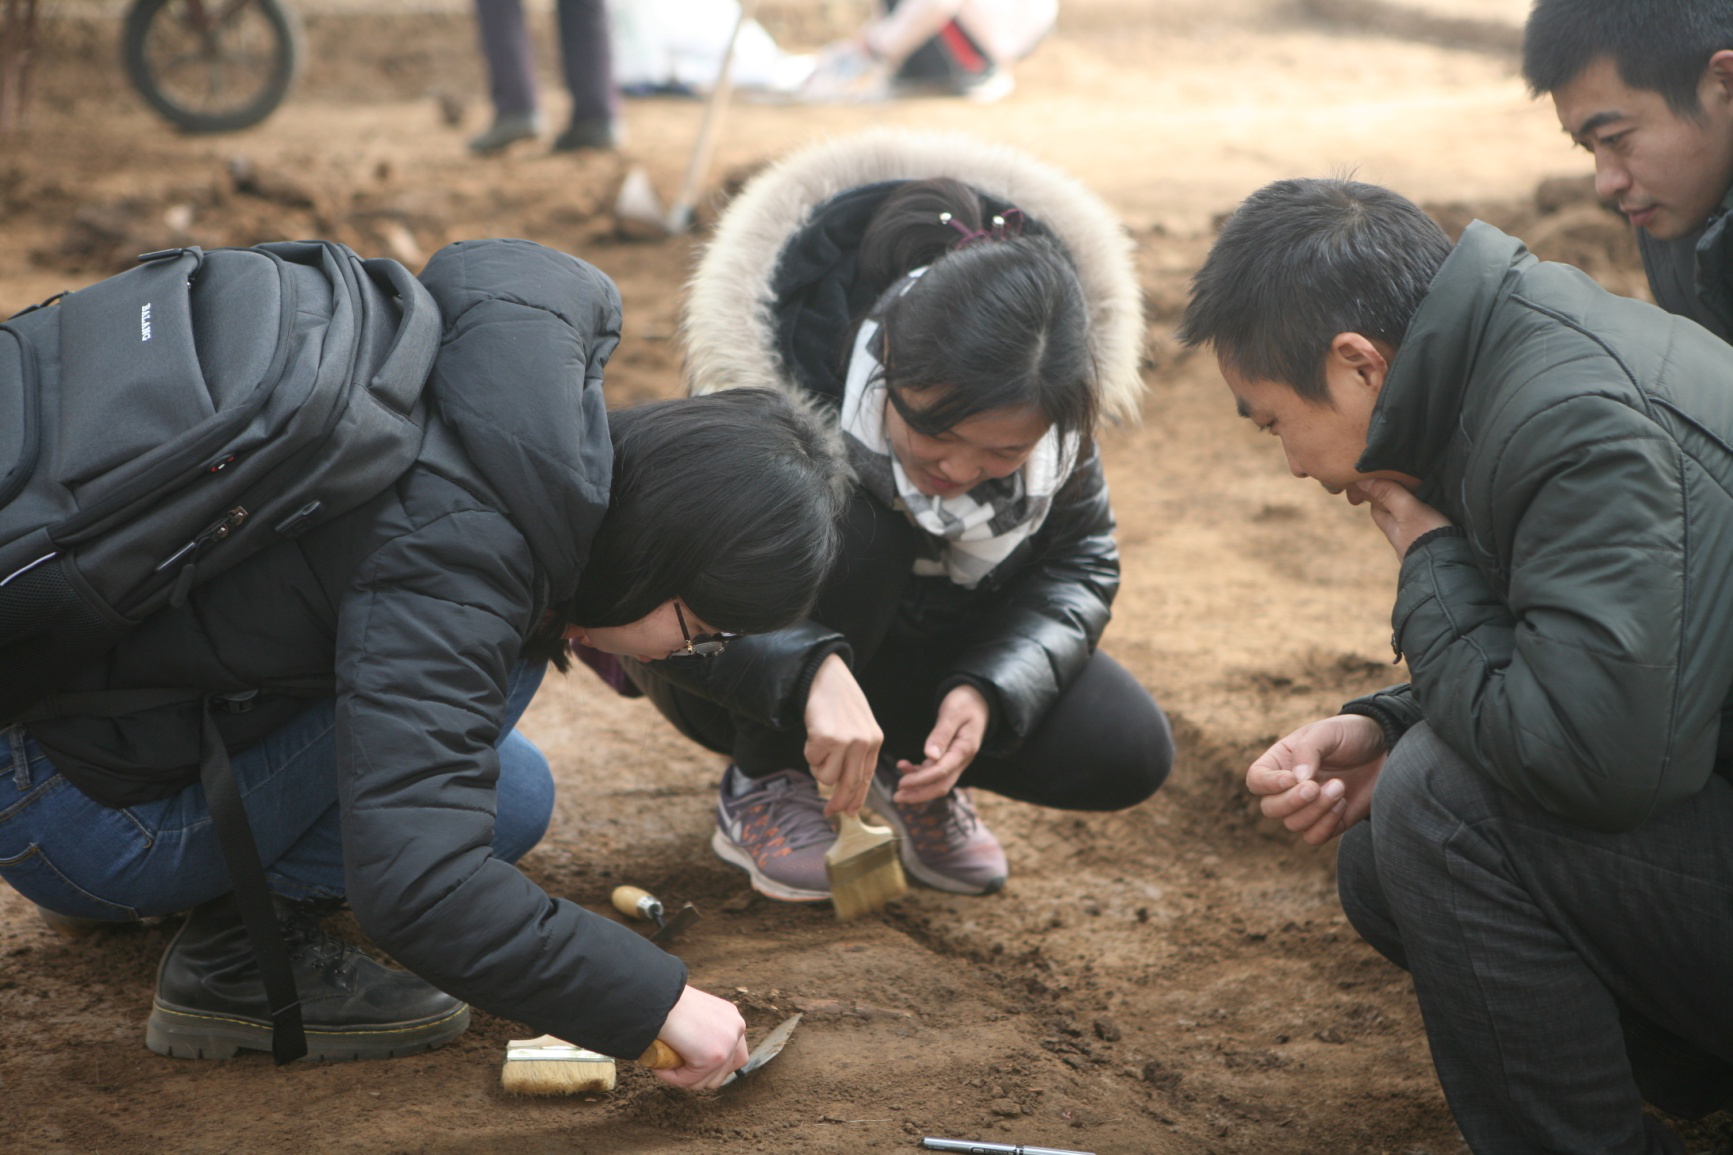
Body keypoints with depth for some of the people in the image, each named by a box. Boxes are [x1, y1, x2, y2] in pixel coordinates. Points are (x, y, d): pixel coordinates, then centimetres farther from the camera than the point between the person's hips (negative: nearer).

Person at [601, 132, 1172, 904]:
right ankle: (764, 787, -13)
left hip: (920, 649, 4)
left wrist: (990, 689, -30)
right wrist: (810, 672, -55)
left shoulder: (1055, 419, -22)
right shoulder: (776, 382, -36)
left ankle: (910, 770, 10)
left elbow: (1080, 563, -11)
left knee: (1128, 755, -19)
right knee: (849, 525, -38)